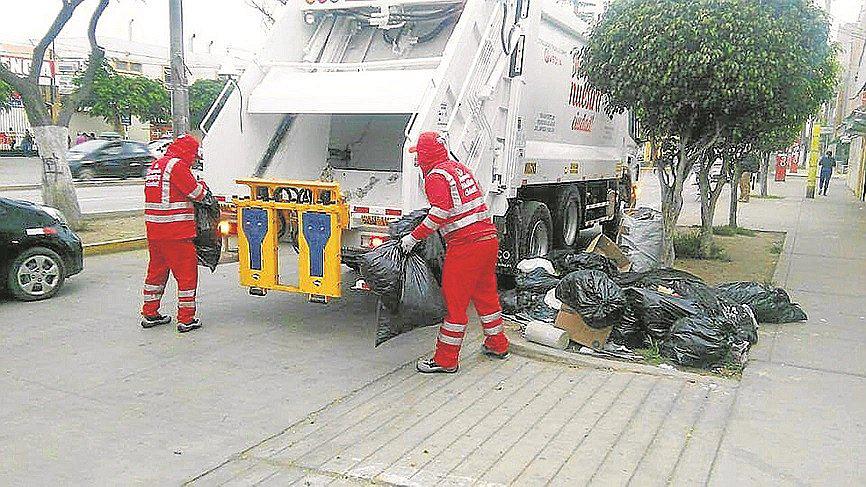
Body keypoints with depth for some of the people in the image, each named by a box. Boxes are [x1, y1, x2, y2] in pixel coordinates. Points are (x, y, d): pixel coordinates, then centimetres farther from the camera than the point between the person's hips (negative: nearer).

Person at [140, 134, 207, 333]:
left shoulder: (155, 165, 18)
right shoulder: (177, 165, -11)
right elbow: (196, 192, -12)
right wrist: (203, 186, 10)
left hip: (154, 229, 9)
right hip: (176, 231, -9)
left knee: (156, 270, 19)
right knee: (187, 273, -1)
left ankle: (149, 314, 27)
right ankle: (186, 319, 2)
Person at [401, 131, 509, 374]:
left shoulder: (436, 176, -9)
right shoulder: (460, 168, 17)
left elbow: (440, 212, -23)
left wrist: (414, 237, -16)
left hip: (465, 245, -9)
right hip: (489, 238, 9)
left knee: (455, 301, -1)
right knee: (485, 293, 22)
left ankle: (446, 360, 7)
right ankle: (497, 345, 36)